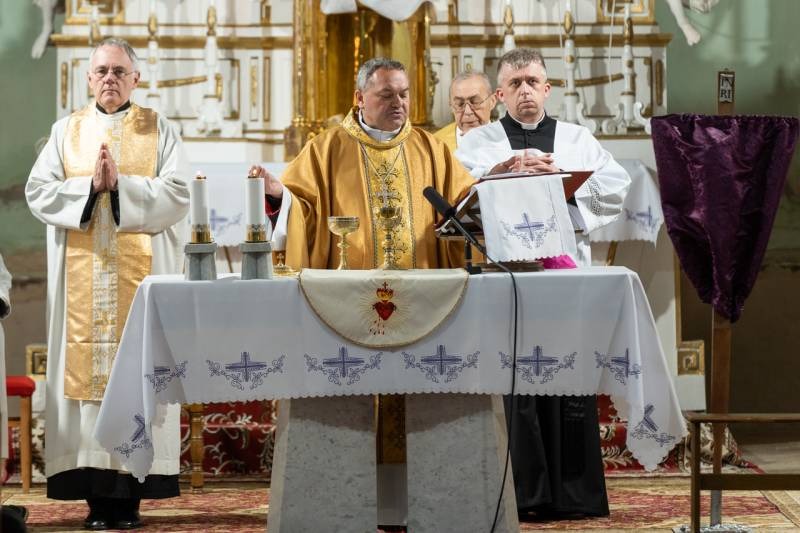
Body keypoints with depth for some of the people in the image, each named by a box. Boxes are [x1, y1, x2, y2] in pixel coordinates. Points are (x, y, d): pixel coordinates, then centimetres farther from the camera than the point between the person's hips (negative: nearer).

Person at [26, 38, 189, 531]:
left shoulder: (160, 131, 8)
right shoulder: (67, 131, 11)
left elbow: (177, 196, -4)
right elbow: (39, 192, 1)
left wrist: (119, 184, -13)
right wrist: (90, 185, -12)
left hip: (142, 273, -1)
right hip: (81, 275, 1)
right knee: (86, 363, -4)